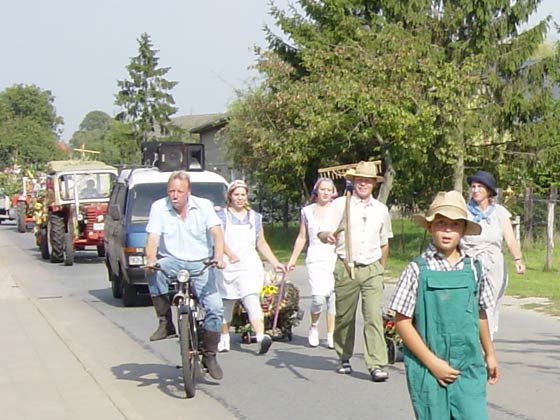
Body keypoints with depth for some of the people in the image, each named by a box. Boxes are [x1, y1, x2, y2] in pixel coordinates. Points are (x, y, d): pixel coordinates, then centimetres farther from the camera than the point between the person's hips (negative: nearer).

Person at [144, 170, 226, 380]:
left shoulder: (203, 206, 1)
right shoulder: (159, 208, 0)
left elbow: (217, 233, -10)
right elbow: (152, 238, -9)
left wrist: (218, 257, -28)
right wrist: (150, 260, -29)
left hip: (200, 264, 0)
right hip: (171, 262, 0)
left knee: (215, 308, -14)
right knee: (154, 272, -35)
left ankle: (209, 355, 3)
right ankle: (165, 322, -20)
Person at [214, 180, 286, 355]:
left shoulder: (255, 217, 16)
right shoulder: (222, 215, 4)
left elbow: (261, 244, 22)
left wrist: (275, 263, 14)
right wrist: (230, 255, -26)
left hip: (250, 266, 1)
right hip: (227, 267, -1)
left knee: (252, 300, -16)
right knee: (226, 304, 7)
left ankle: (261, 336, -31)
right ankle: (224, 339, 22)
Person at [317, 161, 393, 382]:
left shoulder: (381, 210, 12)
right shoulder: (340, 204, 2)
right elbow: (322, 233, -5)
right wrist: (328, 236, -27)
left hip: (372, 269, 1)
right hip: (346, 268, -1)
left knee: (374, 316, -11)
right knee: (344, 316, 7)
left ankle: (376, 365, -14)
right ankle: (344, 358, 25)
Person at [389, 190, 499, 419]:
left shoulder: (473, 269, 5)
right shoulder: (417, 270, -5)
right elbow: (403, 322, -6)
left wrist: (489, 353, 27)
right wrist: (432, 362, -11)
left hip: (468, 368, 2)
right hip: (427, 369, -2)